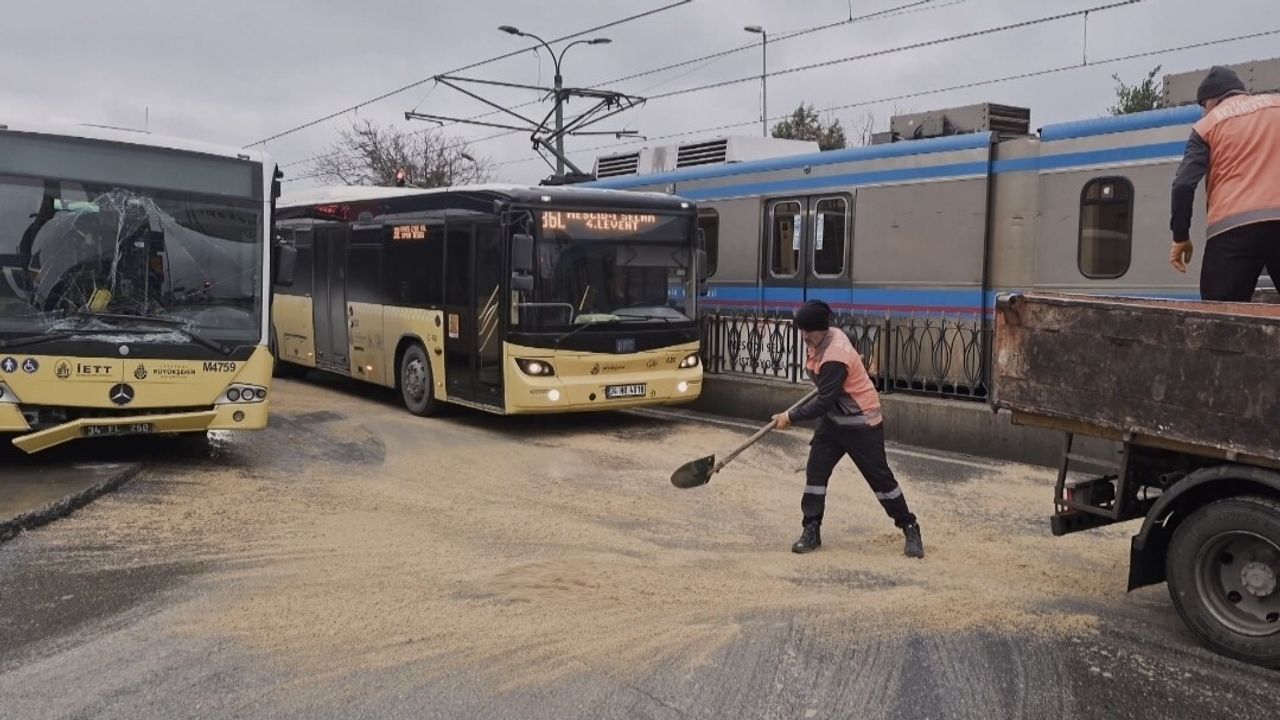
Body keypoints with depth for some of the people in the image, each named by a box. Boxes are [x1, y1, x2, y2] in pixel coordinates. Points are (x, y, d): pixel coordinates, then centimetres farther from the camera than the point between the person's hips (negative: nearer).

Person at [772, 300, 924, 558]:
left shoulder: (835, 358, -30)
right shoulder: (823, 337, -4)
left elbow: (824, 402, -28)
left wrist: (791, 417, -22)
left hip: (862, 423, -8)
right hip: (833, 418, 8)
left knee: (879, 476, 0)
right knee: (815, 471, 2)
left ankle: (910, 528, 15)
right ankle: (811, 530, 9)